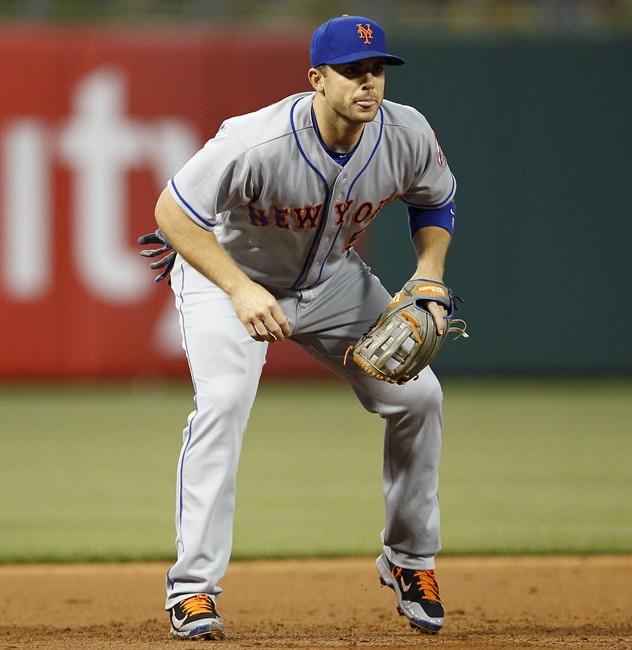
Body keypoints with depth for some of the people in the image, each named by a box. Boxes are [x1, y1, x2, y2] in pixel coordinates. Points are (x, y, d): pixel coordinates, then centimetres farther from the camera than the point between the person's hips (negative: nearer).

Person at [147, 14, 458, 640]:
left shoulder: (407, 136, -21)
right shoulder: (259, 142, -36)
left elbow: (435, 201, 2)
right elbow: (172, 212, -30)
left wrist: (428, 277, -15)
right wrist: (241, 290, -39)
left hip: (333, 280, 5)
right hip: (225, 269, -5)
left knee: (417, 395, -2)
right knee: (224, 399, -27)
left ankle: (410, 560, 19)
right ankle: (193, 586, -20)